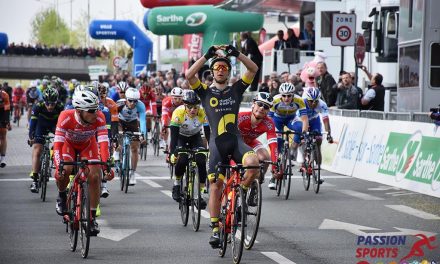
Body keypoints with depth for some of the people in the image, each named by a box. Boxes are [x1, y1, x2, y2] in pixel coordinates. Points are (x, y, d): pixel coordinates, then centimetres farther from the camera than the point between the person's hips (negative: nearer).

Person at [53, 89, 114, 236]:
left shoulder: (99, 118, -34)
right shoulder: (66, 117, -38)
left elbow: (103, 143, -36)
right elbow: (57, 144, -40)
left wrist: (107, 165, -47)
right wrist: (59, 167, -51)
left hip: (88, 145, 2)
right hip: (68, 143, -1)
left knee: (95, 176, -15)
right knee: (65, 170, -28)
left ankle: (92, 217, -2)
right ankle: (62, 195, 5)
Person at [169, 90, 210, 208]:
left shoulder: (203, 113, -29)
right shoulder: (178, 113, -33)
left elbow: (208, 134, -27)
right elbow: (174, 136, -33)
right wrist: (172, 153, -44)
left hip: (195, 137, 1)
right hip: (181, 137, -1)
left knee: (201, 161, -19)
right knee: (182, 160, -24)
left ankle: (202, 190, -10)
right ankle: (177, 184, 3)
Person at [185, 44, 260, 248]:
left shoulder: (236, 89, 10)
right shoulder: (205, 91, 7)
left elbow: (253, 69, -1)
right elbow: (189, 75, -9)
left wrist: (237, 54, -9)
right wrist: (207, 55, -10)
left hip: (236, 140, 0)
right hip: (217, 143, 0)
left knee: (253, 163, -31)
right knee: (216, 185, -3)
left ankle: (245, 189, 0)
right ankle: (215, 229, 6)